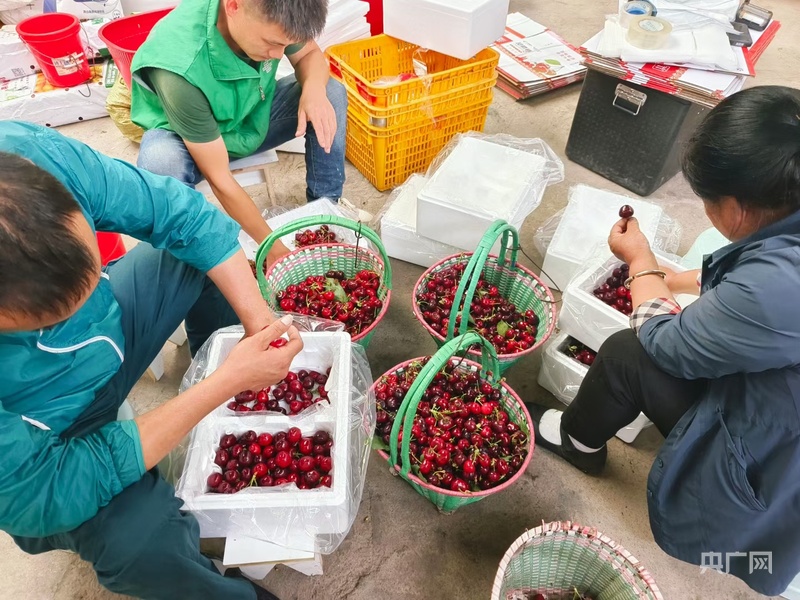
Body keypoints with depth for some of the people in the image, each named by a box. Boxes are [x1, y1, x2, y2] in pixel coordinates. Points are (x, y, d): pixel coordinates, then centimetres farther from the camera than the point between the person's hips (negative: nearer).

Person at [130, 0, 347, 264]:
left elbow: (309, 53, -5)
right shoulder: (180, 66, -39)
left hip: (253, 116, 5)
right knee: (161, 163, -38)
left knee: (332, 92, -14)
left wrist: (314, 89, -29)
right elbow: (219, 179, -33)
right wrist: (275, 249, -29)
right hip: (184, 135, -5)